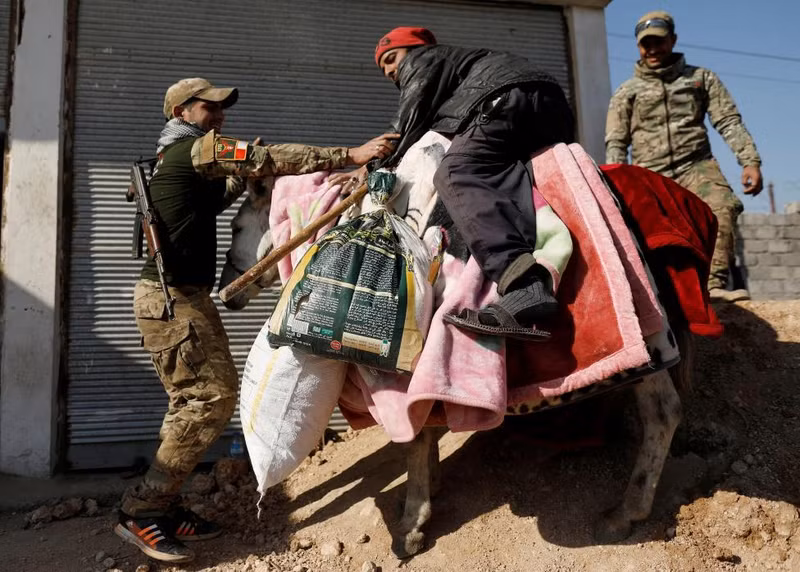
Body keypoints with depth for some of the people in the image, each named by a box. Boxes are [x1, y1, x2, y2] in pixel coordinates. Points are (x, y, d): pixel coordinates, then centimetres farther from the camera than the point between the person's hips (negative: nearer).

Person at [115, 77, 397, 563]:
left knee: (194, 398, 11)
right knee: (214, 394, -11)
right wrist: (350, 155, -23)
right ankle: (141, 512, -3)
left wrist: (243, 174, 13)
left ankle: (162, 505, 17)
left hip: (181, 295, 10)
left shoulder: (178, 159, 21)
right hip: (171, 297, -10)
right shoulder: (195, 148, -10)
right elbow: (269, 159, -20)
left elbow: (215, 199, 29)